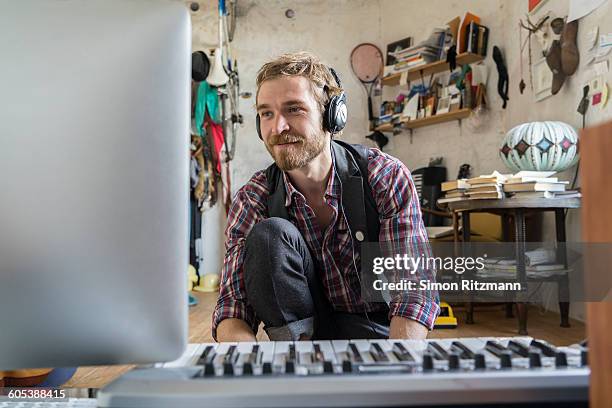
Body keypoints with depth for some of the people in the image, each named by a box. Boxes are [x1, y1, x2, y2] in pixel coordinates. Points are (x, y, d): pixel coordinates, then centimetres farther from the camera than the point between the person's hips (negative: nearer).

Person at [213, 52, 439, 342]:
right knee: (268, 234, -24)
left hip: (375, 325, -2)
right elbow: (234, 303, -17)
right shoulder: (251, 201, -11)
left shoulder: (387, 177, -16)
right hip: (298, 324, 3)